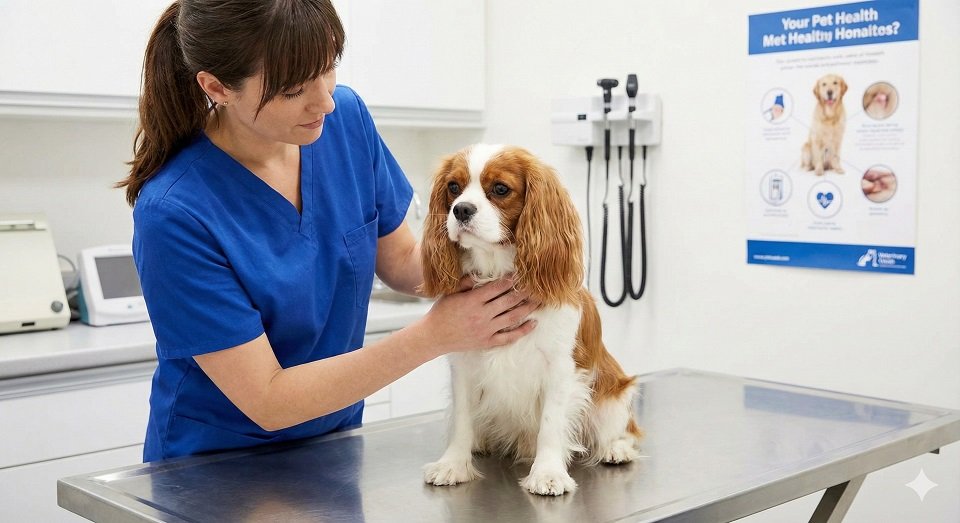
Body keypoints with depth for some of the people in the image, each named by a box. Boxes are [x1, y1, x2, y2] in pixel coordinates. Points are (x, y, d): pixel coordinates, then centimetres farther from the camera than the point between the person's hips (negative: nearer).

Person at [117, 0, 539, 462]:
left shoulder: (345, 118, -10)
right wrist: (433, 335, -26)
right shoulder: (174, 214, -25)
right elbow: (267, 401, -21)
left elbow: (399, 260, 4)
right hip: (214, 466, -3)